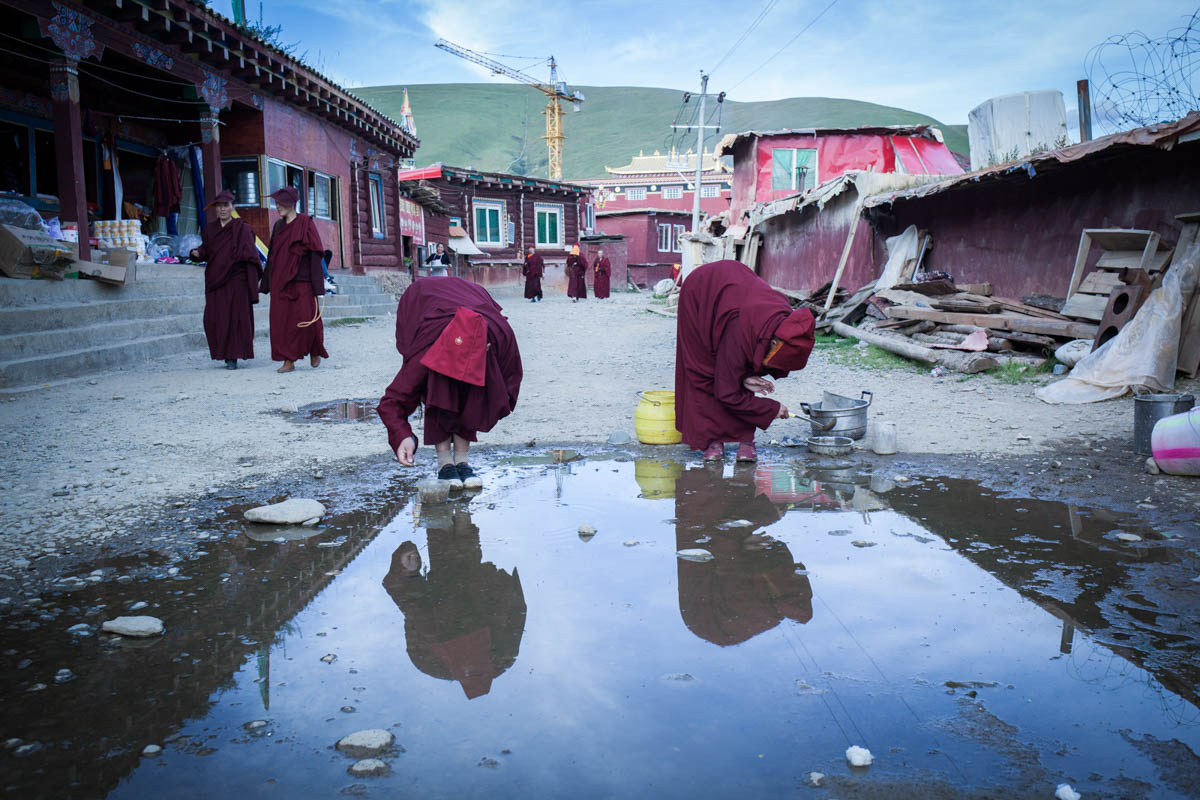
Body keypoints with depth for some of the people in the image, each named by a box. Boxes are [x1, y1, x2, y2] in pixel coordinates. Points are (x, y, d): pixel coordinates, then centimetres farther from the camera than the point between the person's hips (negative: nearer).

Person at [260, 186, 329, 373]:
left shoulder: (305, 223, -2)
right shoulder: (278, 226, 14)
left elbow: (315, 252, -6)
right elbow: (272, 255, 16)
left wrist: (317, 285, -13)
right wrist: (268, 283, 12)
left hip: (301, 279, -5)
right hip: (281, 280, 5)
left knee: (306, 319, -7)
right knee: (282, 320, -2)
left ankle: (314, 350, 21)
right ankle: (289, 361, 2)